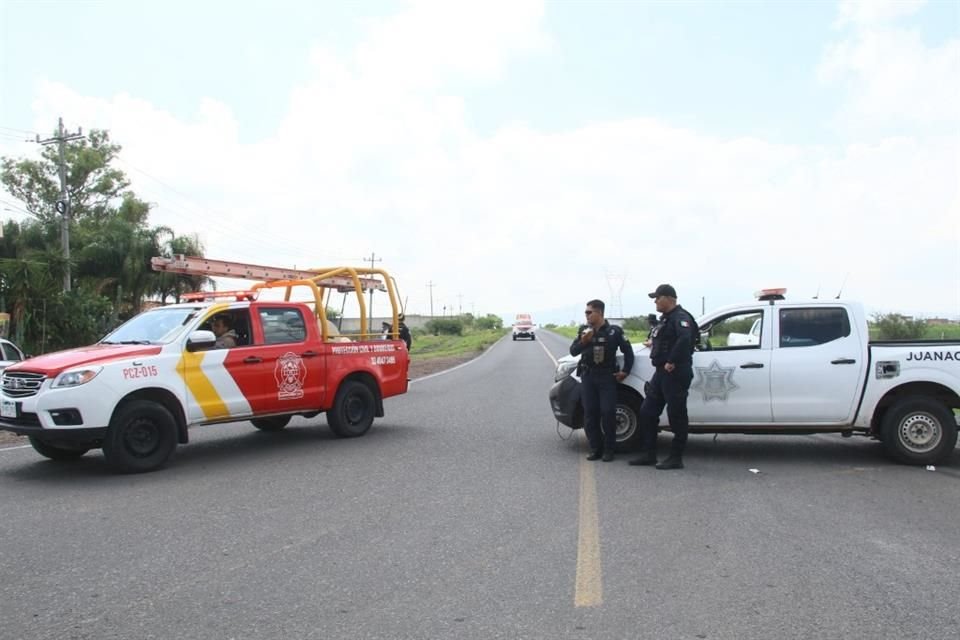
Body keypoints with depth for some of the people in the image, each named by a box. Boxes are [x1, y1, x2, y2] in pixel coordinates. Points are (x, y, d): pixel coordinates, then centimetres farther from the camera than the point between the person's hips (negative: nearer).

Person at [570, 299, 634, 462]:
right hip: (588, 376, 3)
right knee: (590, 413, 2)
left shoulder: (614, 331, -2)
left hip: (607, 376, -3)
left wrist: (626, 370, -1)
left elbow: (628, 351, 5)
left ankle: (609, 450, 5)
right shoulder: (583, 330, 7)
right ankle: (595, 448, 11)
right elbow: (573, 351, 2)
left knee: (608, 413, -7)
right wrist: (583, 342, -17)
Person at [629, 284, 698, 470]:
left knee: (677, 416, -1)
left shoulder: (680, 317, -14)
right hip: (661, 372, 11)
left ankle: (675, 458, 7)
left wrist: (672, 362, -28)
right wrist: (653, 343, 22)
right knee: (647, 412, 11)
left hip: (675, 373, -11)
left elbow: (684, 339, -31)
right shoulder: (666, 318, 18)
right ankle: (648, 454, 18)